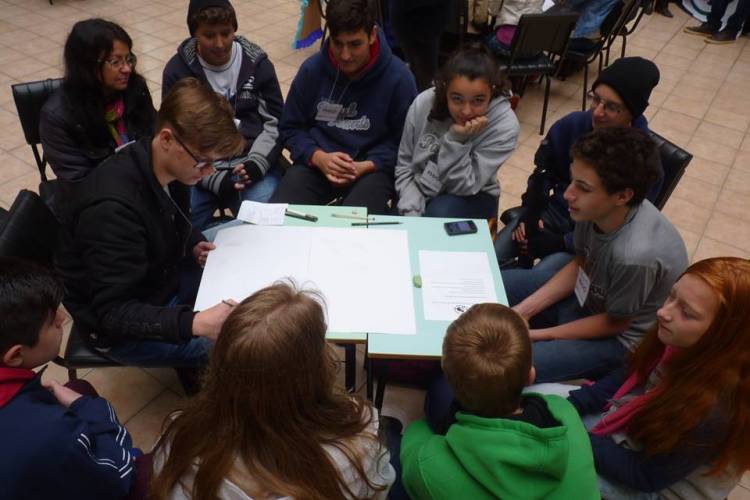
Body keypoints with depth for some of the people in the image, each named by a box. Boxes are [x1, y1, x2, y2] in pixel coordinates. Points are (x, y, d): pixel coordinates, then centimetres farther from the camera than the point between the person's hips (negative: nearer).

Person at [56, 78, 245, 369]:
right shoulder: (113, 207, -34)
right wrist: (194, 323, -46)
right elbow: (112, 313, -32)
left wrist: (194, 245, -8)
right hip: (119, 328, -8)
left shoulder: (170, 166, -10)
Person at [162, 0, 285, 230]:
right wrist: (216, 179, -17)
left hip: (252, 162, 0)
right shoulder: (177, 70, 2)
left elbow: (276, 123, 5)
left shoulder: (258, 63, 5)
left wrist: (256, 163, -15)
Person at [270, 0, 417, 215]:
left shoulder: (398, 77, -7)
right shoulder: (311, 69, 0)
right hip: (317, 162, 3)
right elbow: (291, 127, 7)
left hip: (372, 168, -2)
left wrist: (367, 166, -17)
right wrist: (318, 157, -13)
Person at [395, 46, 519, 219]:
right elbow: (404, 166, -6)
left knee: (437, 216, -31)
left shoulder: (504, 124, -22)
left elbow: (463, 186, -20)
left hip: (471, 198, -1)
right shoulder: (422, 104, -16)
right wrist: (412, 213, -18)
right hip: (420, 191, 2)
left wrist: (456, 139, -33)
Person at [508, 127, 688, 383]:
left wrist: (537, 334, -15)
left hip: (621, 338, -7)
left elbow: (615, 323, -18)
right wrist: (523, 310, -7)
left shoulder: (634, 254, -38)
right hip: (587, 298, 7)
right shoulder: (596, 207, -21)